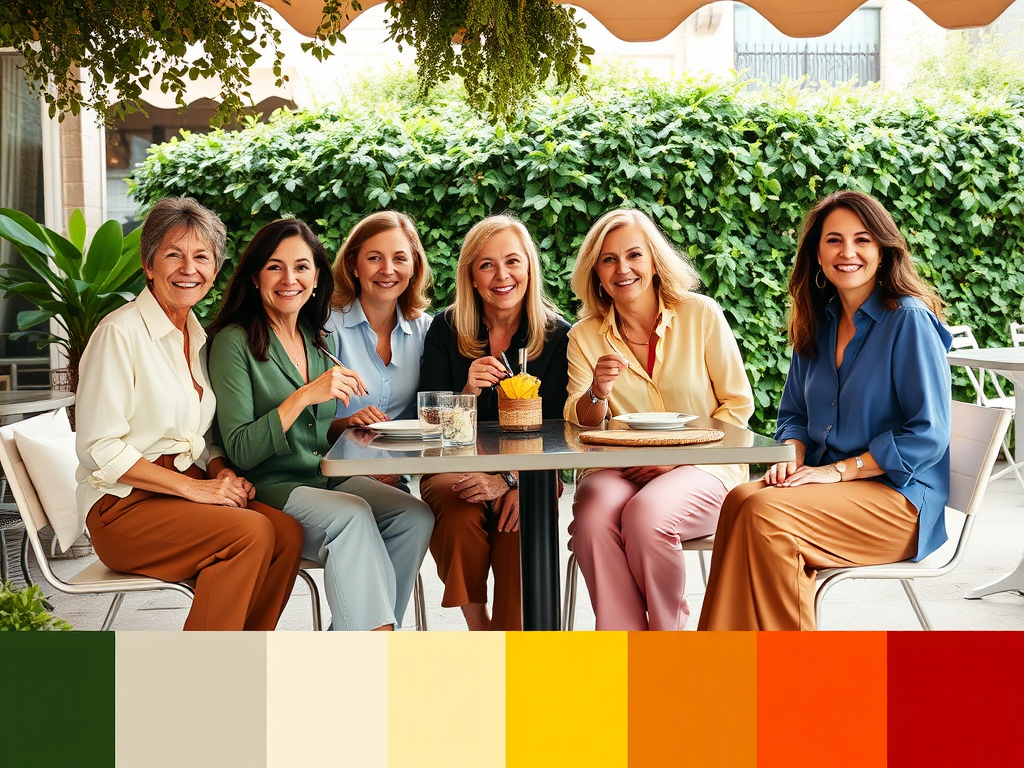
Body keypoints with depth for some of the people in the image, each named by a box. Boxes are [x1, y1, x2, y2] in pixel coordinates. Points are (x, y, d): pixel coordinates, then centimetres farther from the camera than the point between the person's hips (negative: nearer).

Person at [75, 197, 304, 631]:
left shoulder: (197, 336, 15)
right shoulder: (120, 332, -9)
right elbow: (98, 450, -14)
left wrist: (221, 471, 2)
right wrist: (193, 486, -18)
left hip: (192, 491, 7)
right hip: (123, 505, -7)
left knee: (286, 532, -20)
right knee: (252, 532, -28)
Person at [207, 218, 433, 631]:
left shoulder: (316, 338, 14)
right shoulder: (234, 342, -7)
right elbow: (241, 451, -13)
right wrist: (305, 395, -21)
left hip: (329, 478, 7)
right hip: (270, 489, -6)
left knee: (415, 517, -20)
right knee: (352, 514, -34)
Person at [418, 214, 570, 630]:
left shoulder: (557, 335, -1)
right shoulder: (446, 330, 1)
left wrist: (508, 480, -24)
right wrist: (467, 392, -25)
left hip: (529, 472, 0)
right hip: (454, 469, 1)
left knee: (518, 526, -32)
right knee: (462, 517, -32)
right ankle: (479, 629, -12)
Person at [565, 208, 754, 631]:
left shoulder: (701, 315, -2)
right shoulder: (585, 335, 5)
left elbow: (738, 404, 1)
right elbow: (580, 424, 3)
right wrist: (598, 393, -21)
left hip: (703, 469, -2)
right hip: (622, 471, 2)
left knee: (645, 514, -33)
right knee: (592, 515, -31)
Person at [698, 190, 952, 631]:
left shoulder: (909, 320, -9)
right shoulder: (817, 323, 13)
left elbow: (928, 435, -13)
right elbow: (794, 414, 21)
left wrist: (838, 470, -15)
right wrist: (793, 460, -1)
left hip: (898, 496, -6)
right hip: (828, 485, 6)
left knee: (765, 512, -29)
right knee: (742, 499, -25)